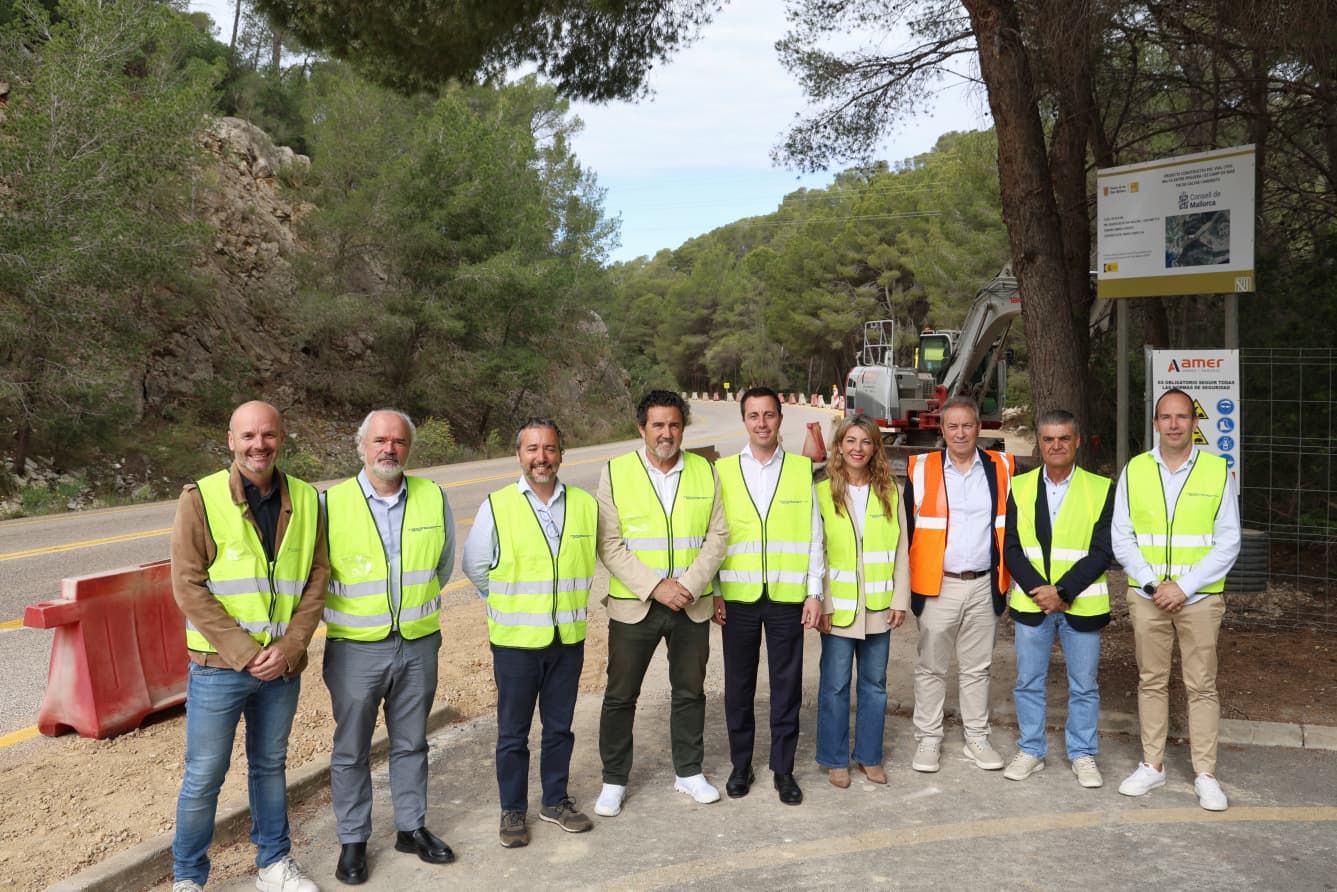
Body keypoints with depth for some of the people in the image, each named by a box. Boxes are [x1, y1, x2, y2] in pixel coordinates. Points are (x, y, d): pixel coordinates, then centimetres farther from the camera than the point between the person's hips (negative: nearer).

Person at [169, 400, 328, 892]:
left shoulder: (305, 499, 2)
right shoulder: (200, 499, -9)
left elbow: (317, 577, 2)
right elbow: (189, 587, -12)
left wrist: (289, 647, -10)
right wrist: (244, 653, -15)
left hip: (283, 665, 3)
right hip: (219, 666, -3)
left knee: (271, 764, 18)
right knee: (204, 776, 6)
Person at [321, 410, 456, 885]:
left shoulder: (434, 499, -3)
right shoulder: (331, 504, -11)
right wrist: (341, 616, 5)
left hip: (419, 645, 2)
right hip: (356, 649, -2)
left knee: (411, 743, 17)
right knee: (351, 750, 11)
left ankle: (411, 828, 32)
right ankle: (352, 840, 27)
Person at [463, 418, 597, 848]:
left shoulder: (585, 504, -1)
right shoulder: (496, 507, -9)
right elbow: (475, 567, 2)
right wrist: (511, 605, 8)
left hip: (568, 637, 3)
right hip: (516, 639, -2)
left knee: (560, 726, 15)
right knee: (513, 731, 9)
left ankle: (556, 800, 32)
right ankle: (513, 810, 24)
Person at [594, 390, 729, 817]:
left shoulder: (705, 472, 2)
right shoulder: (615, 473, -5)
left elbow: (718, 535, 0)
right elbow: (609, 545, -9)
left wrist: (689, 584, -14)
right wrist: (655, 587, -17)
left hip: (692, 605, 2)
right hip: (633, 605, -2)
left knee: (690, 691, 14)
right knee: (620, 695, 8)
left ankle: (689, 772, 32)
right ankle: (614, 780, 24)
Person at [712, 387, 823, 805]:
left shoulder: (802, 469, 2)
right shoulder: (723, 471, 3)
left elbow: (813, 534, 3)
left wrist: (814, 592, -1)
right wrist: (713, 591, 0)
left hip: (788, 597, 0)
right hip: (737, 596, 1)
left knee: (787, 686, 6)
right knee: (738, 685, 10)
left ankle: (783, 769, 20)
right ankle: (741, 764, 25)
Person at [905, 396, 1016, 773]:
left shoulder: (1002, 467, 4)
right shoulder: (921, 469, 0)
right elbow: (907, 527, 4)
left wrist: (1005, 576, 6)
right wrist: (908, 582, 2)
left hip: (985, 586, 2)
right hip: (938, 586, -1)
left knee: (977, 668, 12)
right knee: (931, 667, 6)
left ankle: (977, 739, 24)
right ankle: (927, 740, 17)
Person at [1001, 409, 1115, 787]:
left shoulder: (1101, 489, -2)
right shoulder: (1019, 487, 3)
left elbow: (1102, 551, -7)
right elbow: (1011, 548, 1)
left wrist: (1061, 591, -15)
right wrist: (1040, 592, -12)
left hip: (1081, 604, -1)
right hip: (1031, 603, 2)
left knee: (1084, 685, 9)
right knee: (1028, 682, 10)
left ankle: (1083, 755, 25)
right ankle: (1031, 751, 24)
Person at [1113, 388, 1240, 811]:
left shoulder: (1218, 471, -1)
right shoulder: (1134, 470, 3)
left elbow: (1228, 542, -3)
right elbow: (1121, 538, 3)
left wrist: (1184, 587, -12)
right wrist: (1153, 585, -9)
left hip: (1200, 598, -1)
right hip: (1147, 597, 2)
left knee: (1202, 685, 3)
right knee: (1151, 682, 10)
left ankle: (1206, 775, 13)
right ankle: (1152, 766, 21)